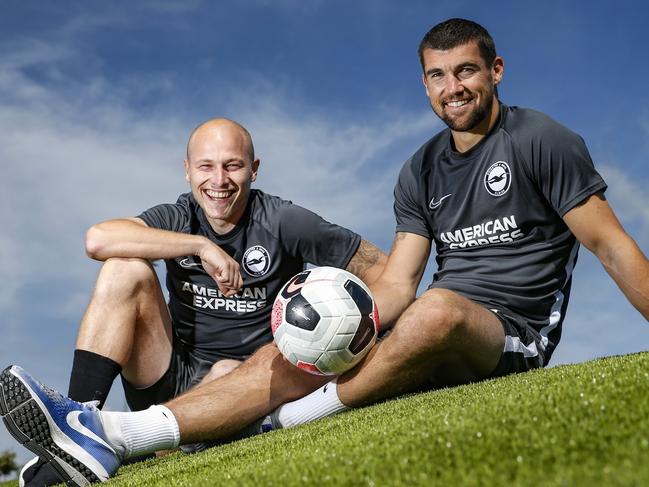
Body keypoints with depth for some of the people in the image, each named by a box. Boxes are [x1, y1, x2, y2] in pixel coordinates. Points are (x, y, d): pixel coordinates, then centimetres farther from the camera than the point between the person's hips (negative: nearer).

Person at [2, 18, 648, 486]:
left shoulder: (542, 140, -2)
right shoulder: (421, 172, 14)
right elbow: (395, 286, 7)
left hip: (512, 334, -5)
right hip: (437, 346, 5)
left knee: (437, 308, -40)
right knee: (287, 358, -13)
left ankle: (292, 421, -23)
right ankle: (109, 435, -26)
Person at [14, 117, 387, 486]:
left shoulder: (283, 222, -6)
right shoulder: (178, 219, 0)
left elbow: (382, 269, -4)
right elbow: (97, 239, -21)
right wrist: (200, 245, -25)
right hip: (170, 378, 3)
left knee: (229, 373, -37)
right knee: (126, 269, -17)